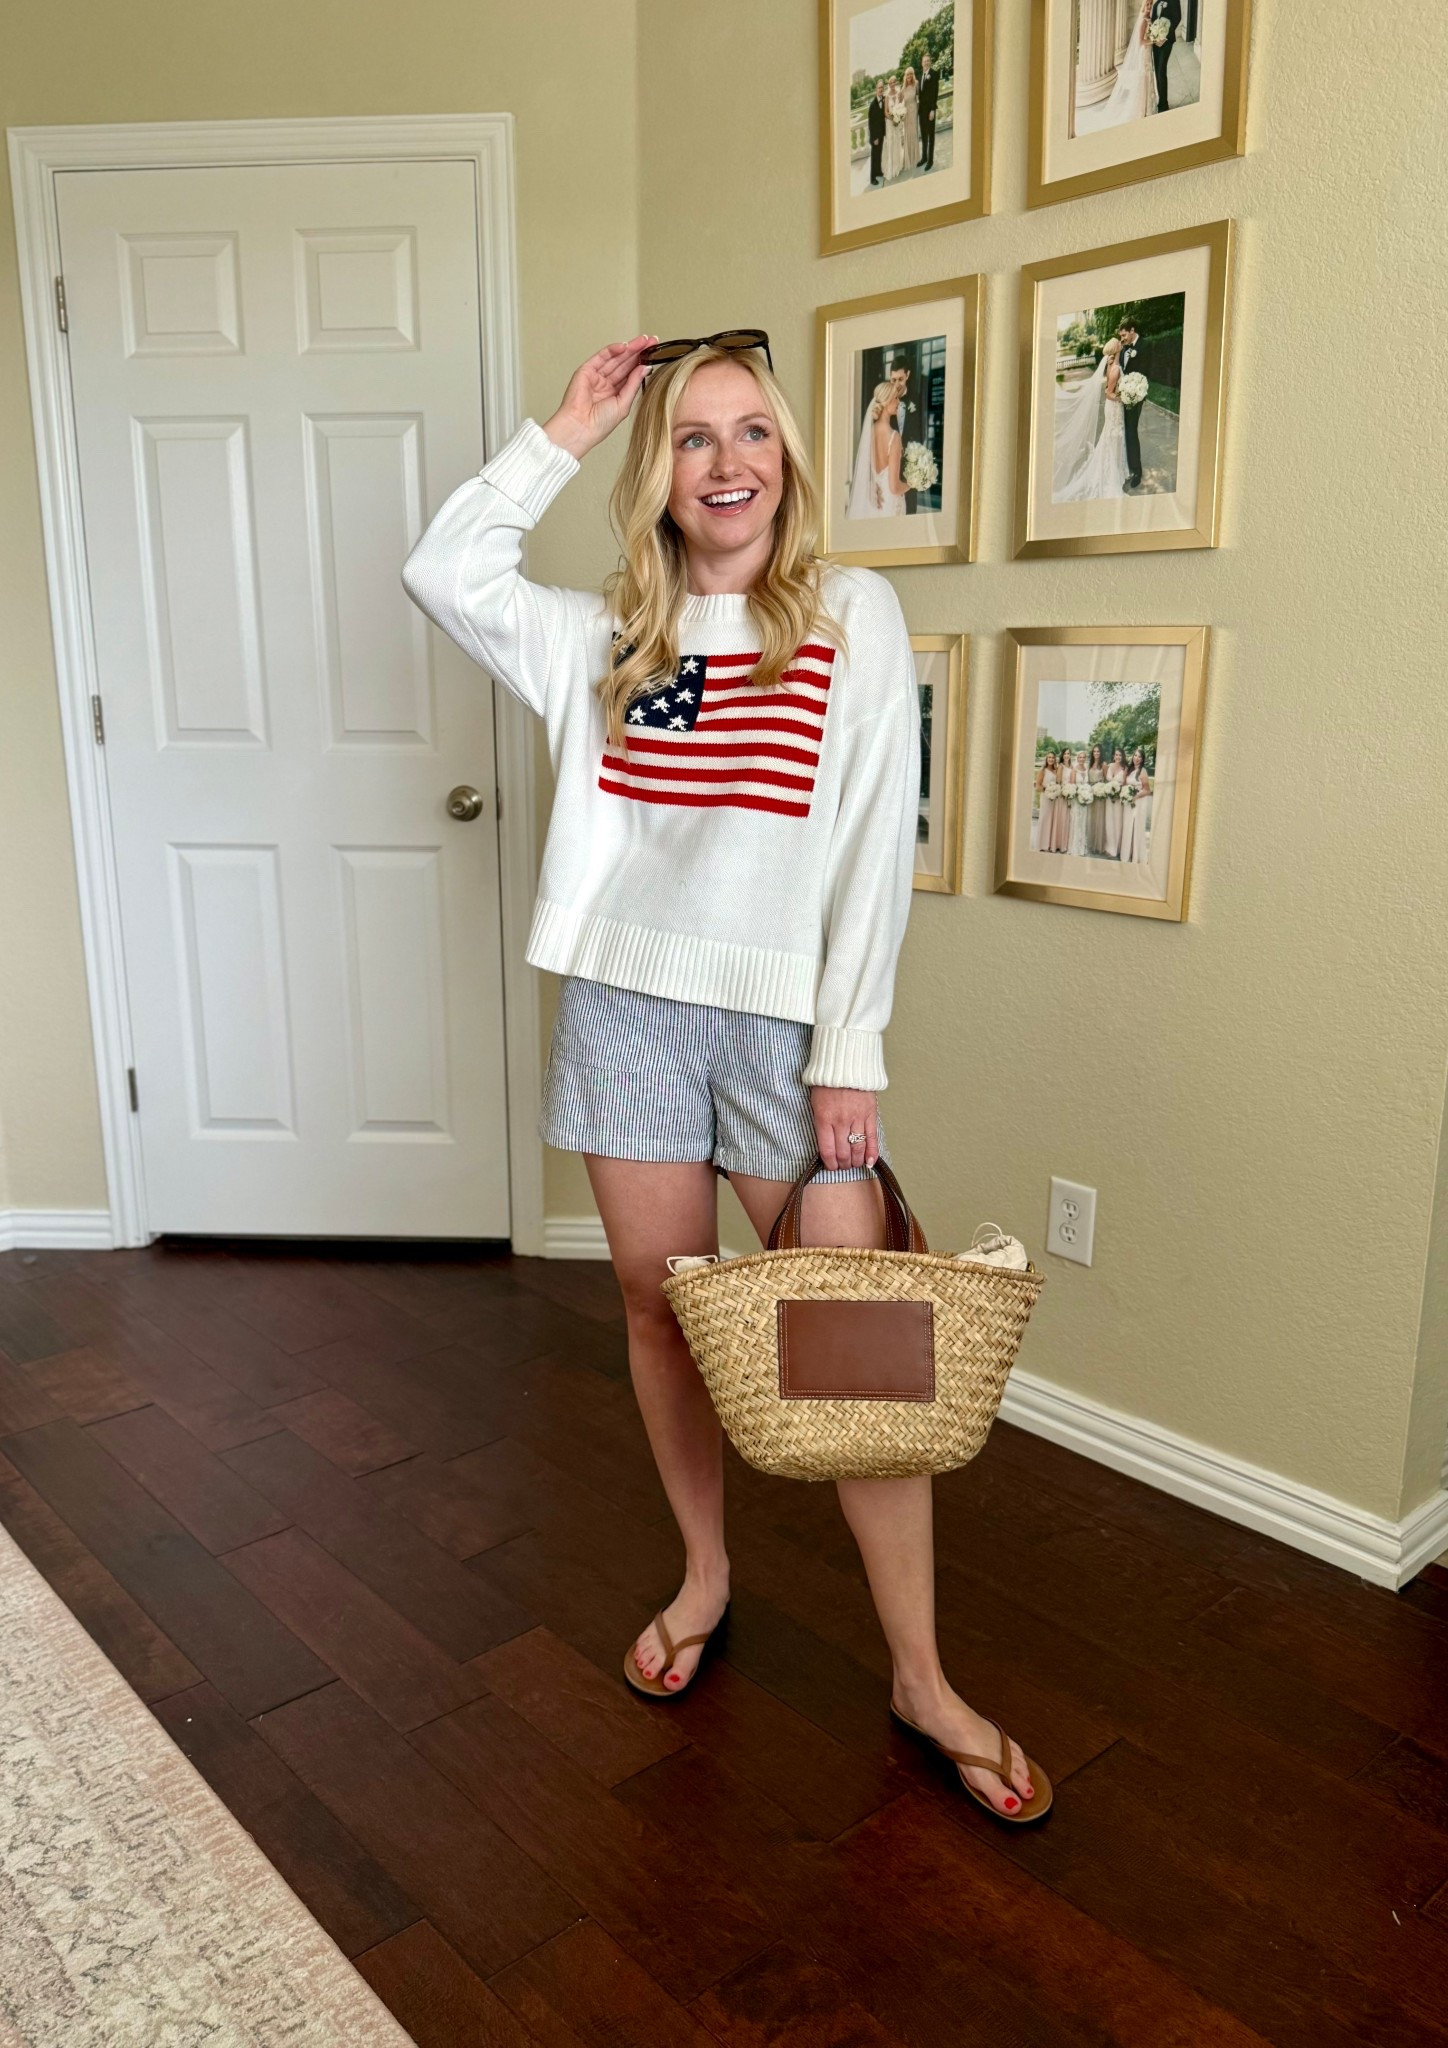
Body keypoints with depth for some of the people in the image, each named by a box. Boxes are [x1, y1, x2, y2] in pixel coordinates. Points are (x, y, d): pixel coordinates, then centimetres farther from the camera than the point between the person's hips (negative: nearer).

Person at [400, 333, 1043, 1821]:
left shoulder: (854, 615, 0)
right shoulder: (606, 637, 11)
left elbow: (877, 846, -5)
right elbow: (442, 572, 0)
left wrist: (850, 1049, -10)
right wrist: (566, 432, 2)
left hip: (786, 1018, -3)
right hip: (627, 1008, 3)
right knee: (659, 1306, 13)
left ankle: (921, 1676, 13)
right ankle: (705, 1571, 36)